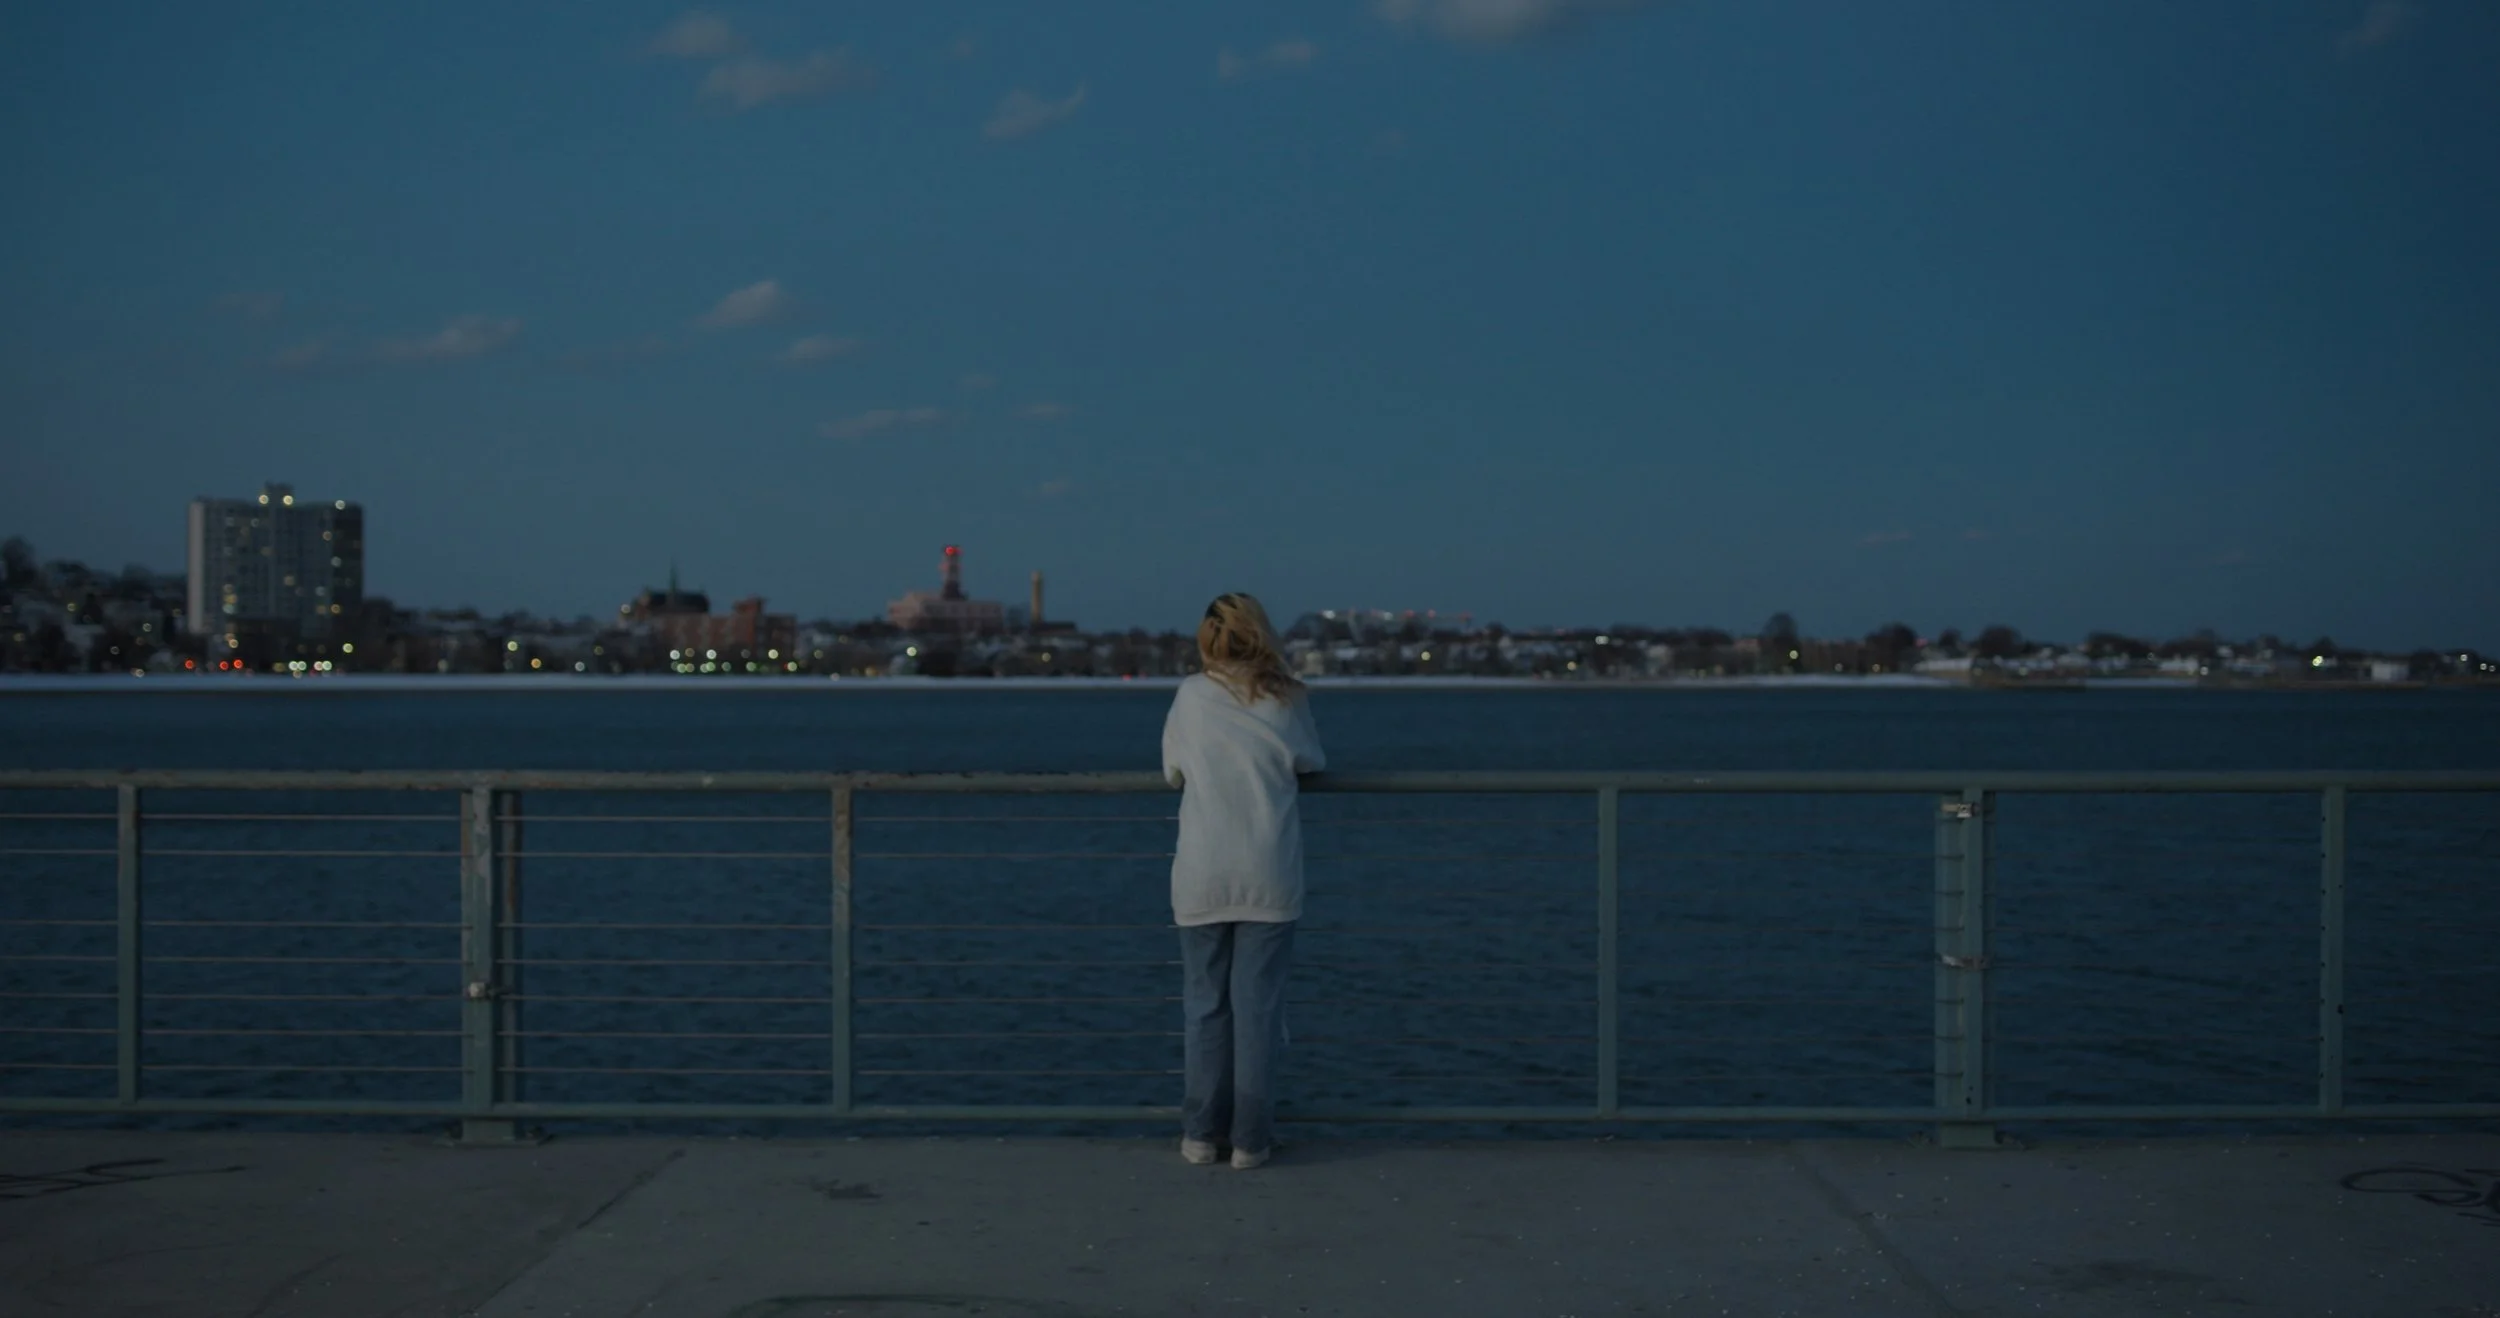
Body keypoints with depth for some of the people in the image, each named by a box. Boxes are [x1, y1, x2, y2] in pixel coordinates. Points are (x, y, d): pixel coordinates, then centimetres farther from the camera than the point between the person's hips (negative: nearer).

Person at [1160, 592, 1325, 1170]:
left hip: (1202, 878, 1)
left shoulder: (1191, 696, -2)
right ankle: (1250, 1139, 7)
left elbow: (1173, 773, 9)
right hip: (1270, 879, -1)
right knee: (1258, 1005, 4)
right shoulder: (1287, 700, -3)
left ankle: (1201, 1134, 13)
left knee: (1205, 1005, 9)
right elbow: (1311, 764, 12)